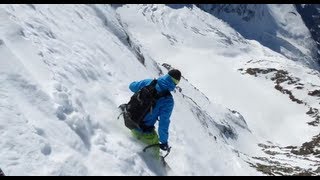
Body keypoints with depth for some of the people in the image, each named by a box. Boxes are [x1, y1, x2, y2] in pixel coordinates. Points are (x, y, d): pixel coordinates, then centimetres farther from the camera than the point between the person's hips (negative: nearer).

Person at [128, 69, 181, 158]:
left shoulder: (148, 82, -9)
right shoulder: (168, 100, -23)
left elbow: (132, 86, 10)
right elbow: (164, 122, -22)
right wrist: (164, 141, -10)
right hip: (144, 130, -4)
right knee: (155, 146, 24)